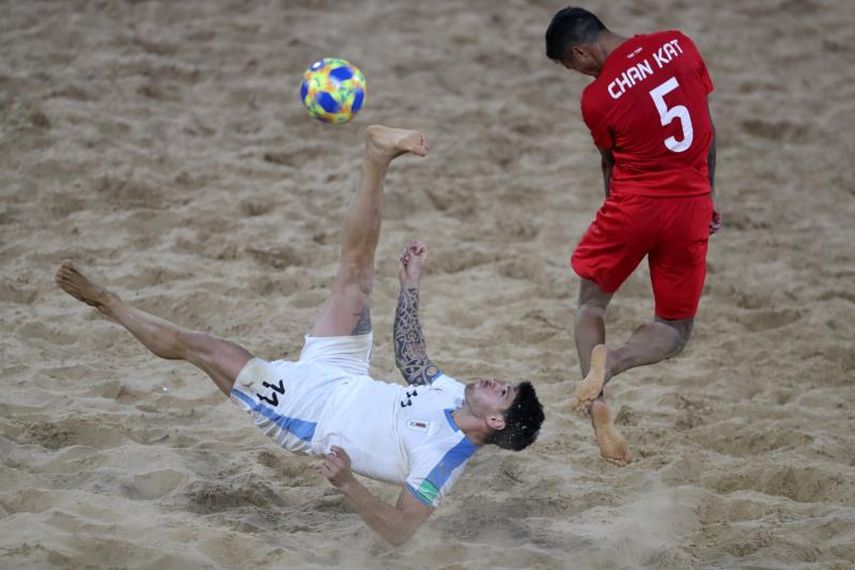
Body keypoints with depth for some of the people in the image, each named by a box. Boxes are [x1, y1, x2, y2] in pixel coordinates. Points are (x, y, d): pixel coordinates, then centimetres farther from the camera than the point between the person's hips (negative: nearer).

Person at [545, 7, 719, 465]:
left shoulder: (596, 97, -8)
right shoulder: (678, 45, 0)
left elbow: (612, 166, 6)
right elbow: (708, 129, 8)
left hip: (633, 203, -2)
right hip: (691, 203, 3)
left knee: (591, 302, 21)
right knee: (674, 328, 16)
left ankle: (597, 405, -5)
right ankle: (613, 361, -17)